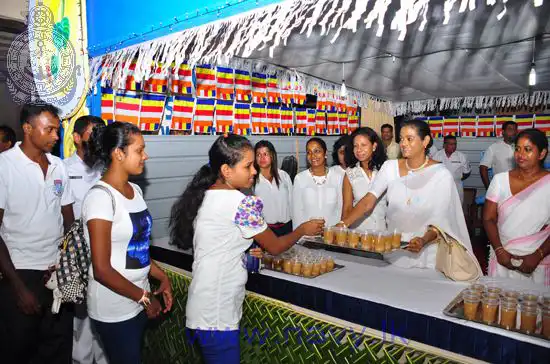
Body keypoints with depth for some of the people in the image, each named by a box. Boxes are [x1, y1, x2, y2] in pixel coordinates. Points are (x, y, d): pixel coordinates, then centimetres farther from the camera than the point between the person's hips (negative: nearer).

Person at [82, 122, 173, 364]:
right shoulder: (100, 197, -20)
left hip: (137, 302, 7)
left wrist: (162, 277, 2)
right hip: (113, 310, -7)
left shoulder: (135, 190, 3)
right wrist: (144, 297, -12)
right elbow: (102, 270, -20)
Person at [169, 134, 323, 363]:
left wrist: (245, 250, 13)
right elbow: (275, 246, -8)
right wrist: (303, 229, 7)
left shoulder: (204, 196, 5)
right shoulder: (241, 203, -20)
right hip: (216, 314, -8)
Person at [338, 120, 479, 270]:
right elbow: (368, 201, -13)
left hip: (425, 253, -2)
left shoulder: (441, 175, -12)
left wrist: (424, 240, -32)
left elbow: (439, 221, -13)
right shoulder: (390, 167, -5)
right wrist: (343, 224, -27)